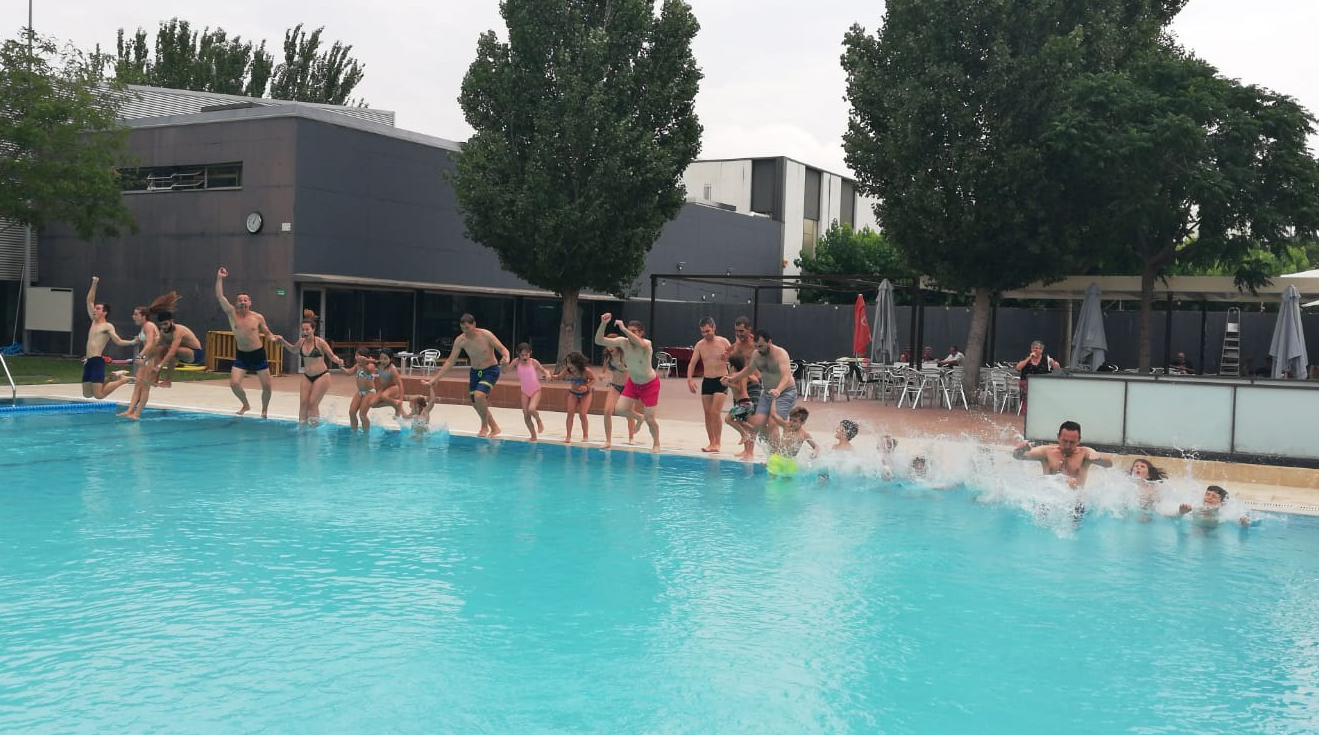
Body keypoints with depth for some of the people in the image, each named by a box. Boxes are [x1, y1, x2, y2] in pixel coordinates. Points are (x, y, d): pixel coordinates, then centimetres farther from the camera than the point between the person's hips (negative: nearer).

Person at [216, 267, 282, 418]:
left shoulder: (258, 318, -4)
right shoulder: (232, 314, -3)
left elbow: (267, 332, 8)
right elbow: (219, 296, -11)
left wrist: (274, 337, -14)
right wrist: (219, 278, -16)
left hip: (258, 354, -1)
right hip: (241, 355, 1)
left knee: (266, 386, -1)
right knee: (234, 383, -12)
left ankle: (264, 410, 24)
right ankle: (246, 405, 16)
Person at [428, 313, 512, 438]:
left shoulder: (486, 335, -19)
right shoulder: (460, 341, -9)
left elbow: (503, 349, -17)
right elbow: (450, 361, -3)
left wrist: (506, 359, -41)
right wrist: (436, 378, -8)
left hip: (491, 370, -5)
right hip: (474, 372, 5)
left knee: (479, 395, -27)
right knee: (476, 404, 7)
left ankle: (484, 426, -6)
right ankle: (494, 428, 27)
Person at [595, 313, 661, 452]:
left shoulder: (647, 344, -28)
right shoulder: (623, 342, -16)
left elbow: (640, 344, -55)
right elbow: (599, 341, -22)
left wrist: (623, 329, -54)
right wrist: (603, 324, -37)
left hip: (650, 384, -5)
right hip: (632, 383, 5)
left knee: (650, 419, -2)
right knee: (619, 410, -9)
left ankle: (656, 444, 24)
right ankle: (639, 417, 23)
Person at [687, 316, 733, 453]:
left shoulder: (724, 342, -4)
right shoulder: (700, 345, 3)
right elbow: (692, 363, 3)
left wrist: (728, 357, -19)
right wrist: (690, 379, -12)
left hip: (721, 380, -4)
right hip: (706, 381, 4)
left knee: (715, 412, -13)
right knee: (707, 413, 5)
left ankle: (717, 443, -7)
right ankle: (711, 442, 15)